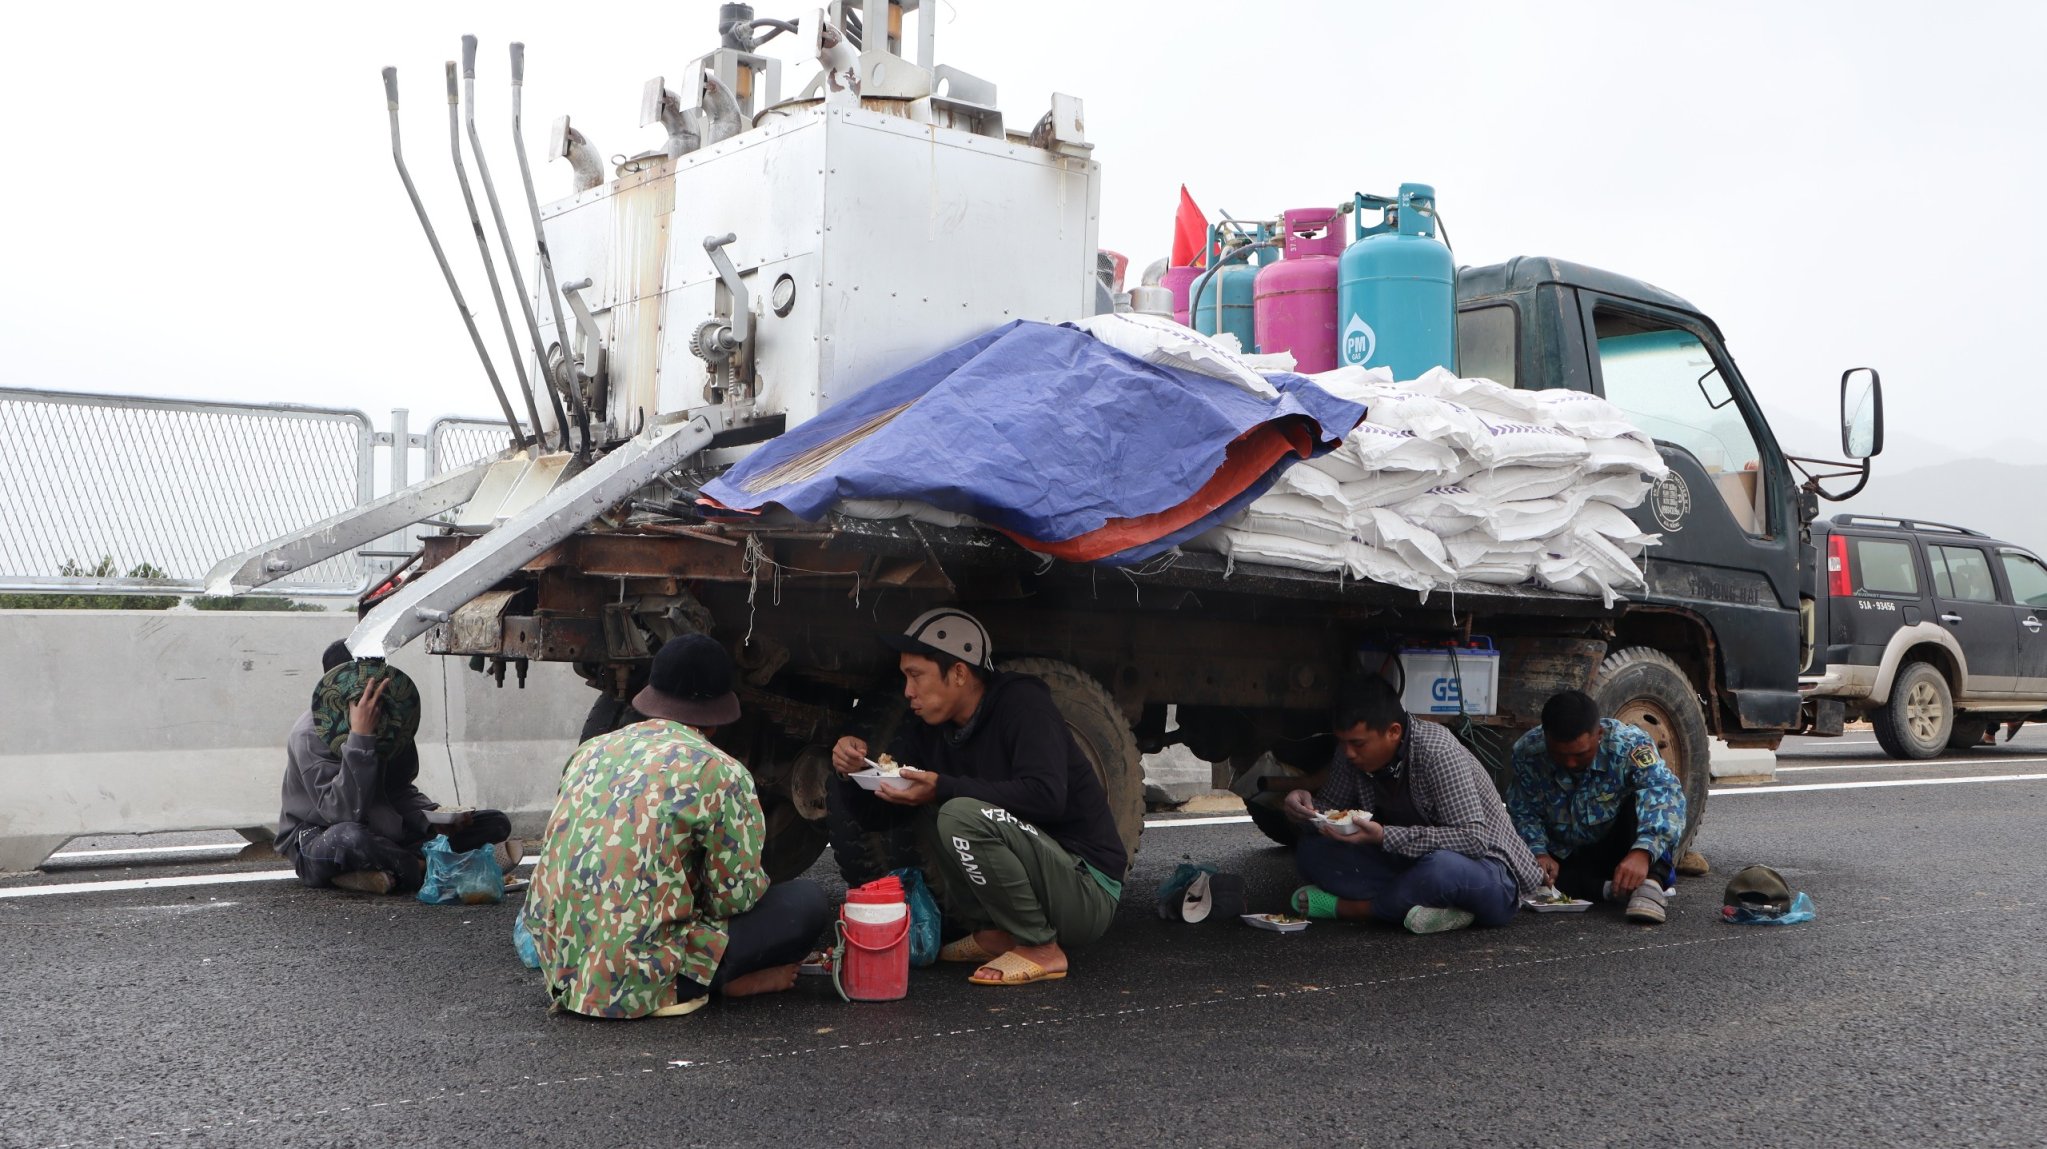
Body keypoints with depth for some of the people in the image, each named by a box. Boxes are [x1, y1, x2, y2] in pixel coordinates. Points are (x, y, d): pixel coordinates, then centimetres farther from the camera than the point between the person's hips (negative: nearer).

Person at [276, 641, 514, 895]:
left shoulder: (392, 721, -1)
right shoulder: (309, 735, -19)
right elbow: (342, 811, -31)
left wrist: (432, 821, -11)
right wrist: (360, 738, -37)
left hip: (382, 835, 6)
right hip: (317, 842, -6)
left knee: (496, 823, -4)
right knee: (349, 837, -44)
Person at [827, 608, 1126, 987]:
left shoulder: (1022, 704, -14)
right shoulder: (929, 730, 7)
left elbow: (1046, 796, -30)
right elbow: (875, 816, 8)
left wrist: (943, 788, -31)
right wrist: (852, 771, -12)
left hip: (1087, 892, -8)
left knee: (961, 815, -29)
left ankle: (1040, 949, -14)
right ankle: (993, 935, 3)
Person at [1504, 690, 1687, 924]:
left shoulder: (1629, 744, -25)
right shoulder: (1527, 752, -16)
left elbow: (1666, 793, -39)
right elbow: (1524, 812, -6)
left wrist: (1643, 852, -55)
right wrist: (1538, 852, -26)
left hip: (1620, 851, -2)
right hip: (1565, 860, 2)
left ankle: (1651, 883, -42)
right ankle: (1610, 889, -29)